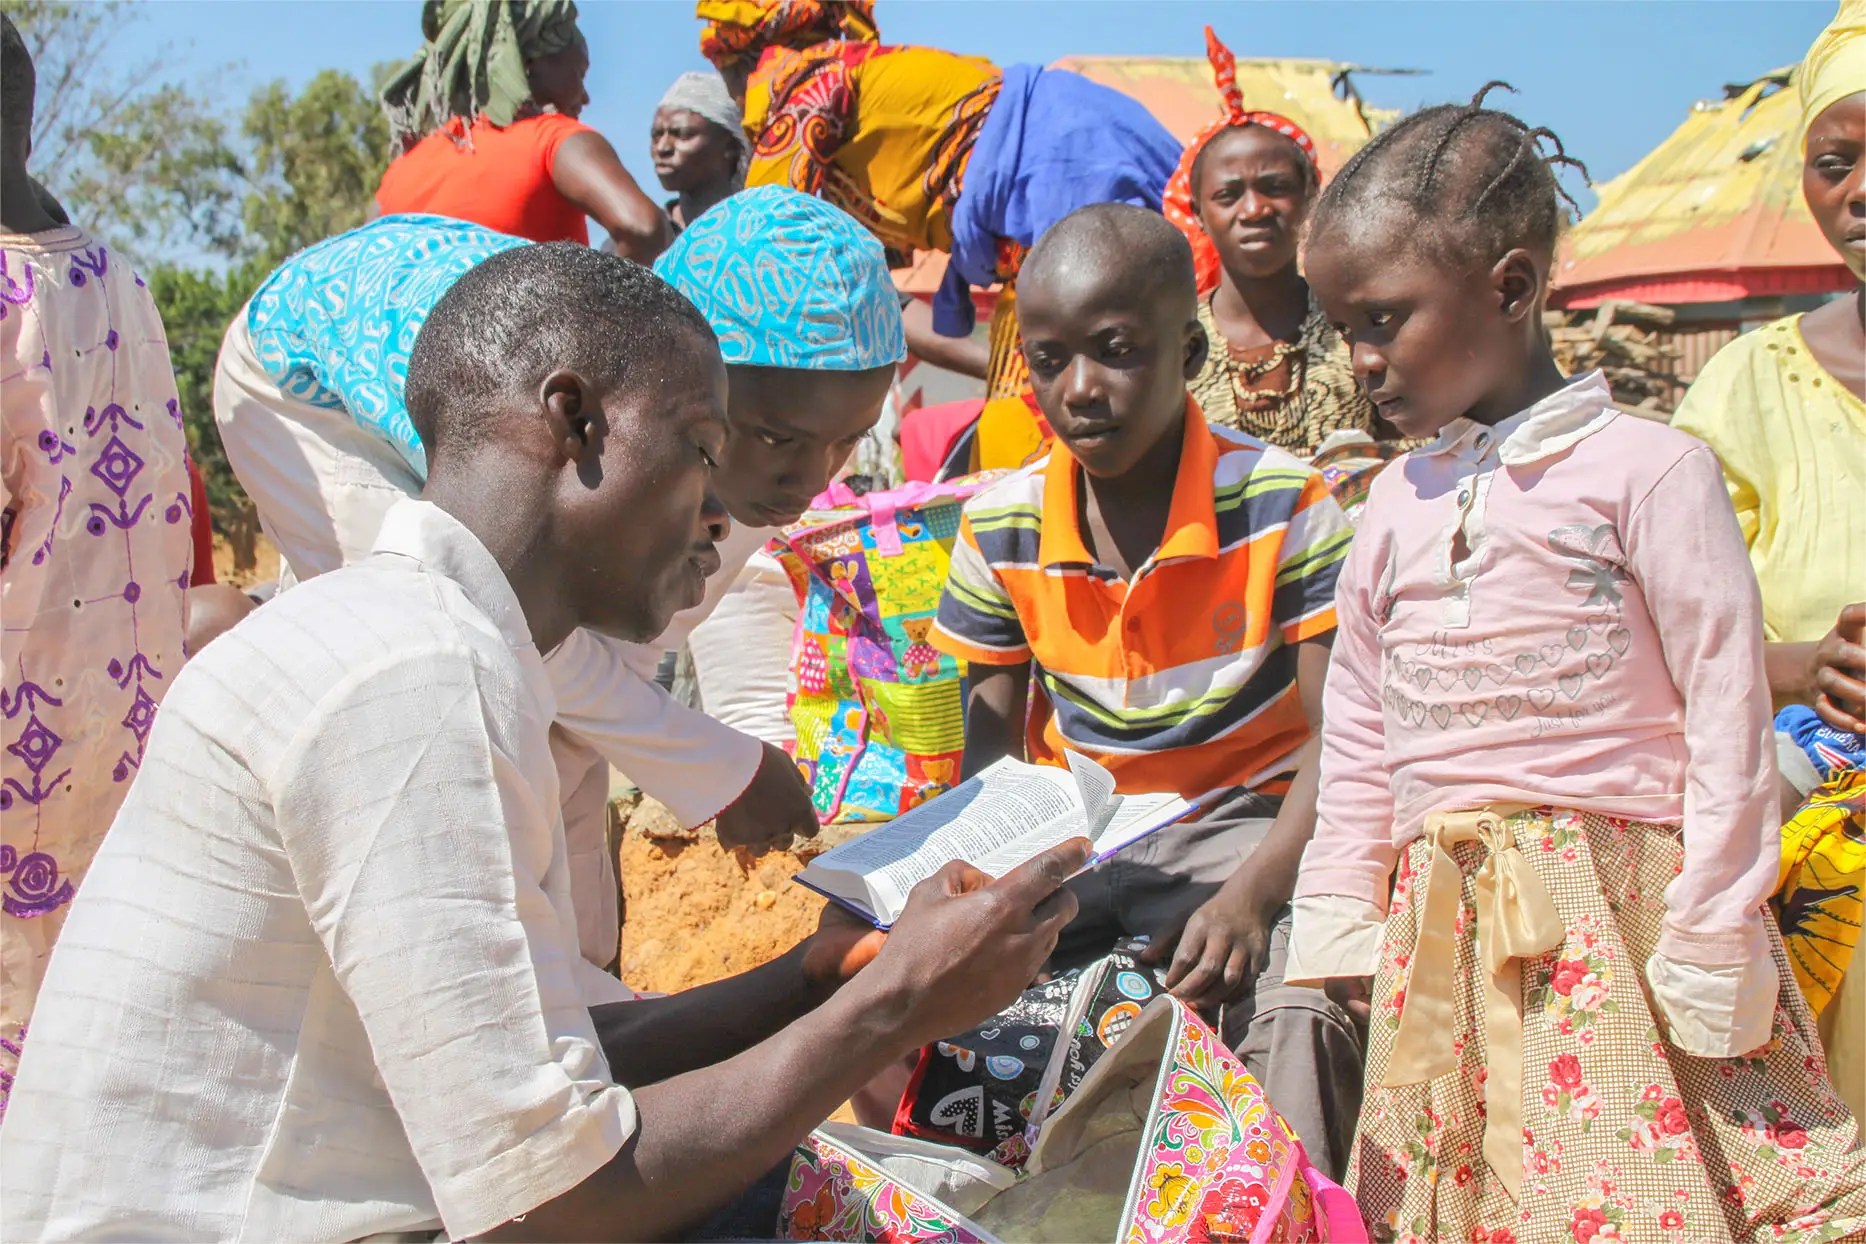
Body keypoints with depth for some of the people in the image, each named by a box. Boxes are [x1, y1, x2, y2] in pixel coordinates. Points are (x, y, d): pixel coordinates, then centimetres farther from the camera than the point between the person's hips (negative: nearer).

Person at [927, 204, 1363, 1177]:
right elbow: (989, 743, 6)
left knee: (1302, 1014, -32)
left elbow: (1337, 743, -12)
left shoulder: (1285, 504, -14)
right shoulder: (1000, 529, -3)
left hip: (1241, 825, -4)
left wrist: (1252, 892, -27)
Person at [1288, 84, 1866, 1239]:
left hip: (1617, 918, -5)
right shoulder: (1397, 502, 12)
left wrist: (1712, 958, -7)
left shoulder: (1646, 470, -6)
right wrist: (1340, 926, 13)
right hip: (1442, 944, 5)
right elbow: (1358, 737, 17)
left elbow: (1726, 717, -6)